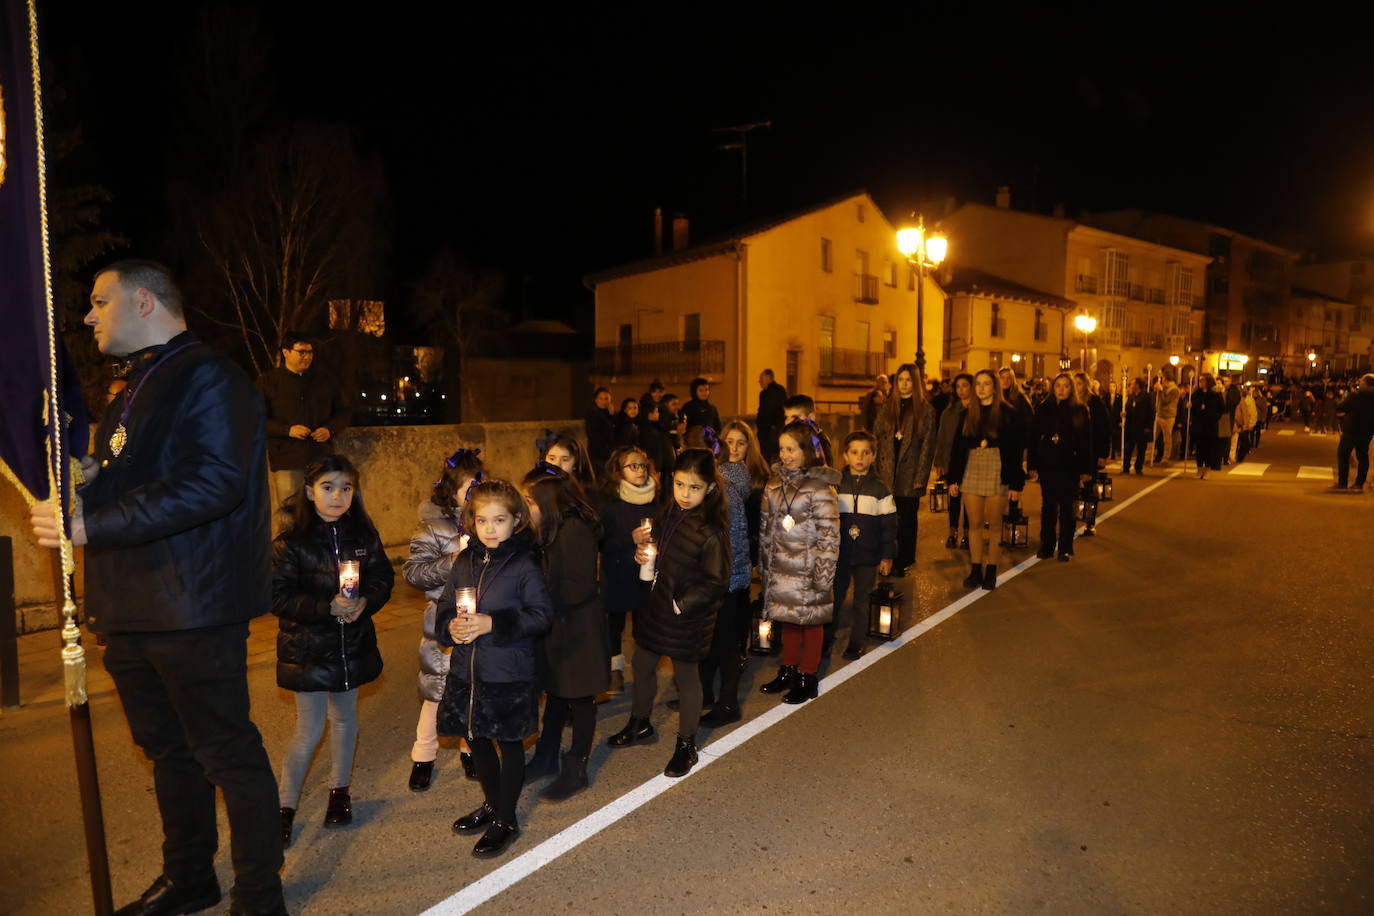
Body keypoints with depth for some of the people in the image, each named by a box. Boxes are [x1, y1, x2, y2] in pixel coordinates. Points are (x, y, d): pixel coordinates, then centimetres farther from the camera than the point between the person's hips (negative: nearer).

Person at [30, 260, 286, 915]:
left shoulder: (208, 377, -11)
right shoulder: (135, 389, 20)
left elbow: (214, 482, -25)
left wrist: (90, 524, -25)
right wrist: (86, 483, 5)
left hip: (192, 609, -10)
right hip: (130, 609, 10)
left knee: (226, 753, 0)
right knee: (168, 751, 21)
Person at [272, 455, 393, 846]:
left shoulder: (363, 535, -1)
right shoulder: (290, 542, -13)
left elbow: (383, 577, 3)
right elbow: (278, 597, -15)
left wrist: (364, 601, -17)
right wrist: (327, 608, -25)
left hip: (353, 644, 4)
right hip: (307, 648, -4)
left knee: (344, 719, 17)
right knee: (309, 730, 0)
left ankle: (340, 791, 36)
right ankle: (286, 806, 19)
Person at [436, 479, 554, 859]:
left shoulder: (524, 564, -13)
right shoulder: (464, 562, 4)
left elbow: (542, 614, -15)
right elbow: (444, 609, 10)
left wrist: (492, 623, -22)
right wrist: (451, 626, -13)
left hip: (509, 673, -6)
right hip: (466, 670, 6)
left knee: (509, 742, 9)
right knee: (476, 739, 20)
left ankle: (506, 820, 26)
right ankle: (492, 803, 43)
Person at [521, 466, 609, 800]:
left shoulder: (575, 529, -23)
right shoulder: (551, 529, 4)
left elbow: (580, 587, -24)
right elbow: (548, 575, 9)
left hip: (578, 630, -9)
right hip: (555, 626, 9)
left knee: (579, 698, 8)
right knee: (555, 691, 22)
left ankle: (576, 770, 22)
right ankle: (547, 757, 38)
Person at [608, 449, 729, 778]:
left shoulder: (712, 530, -22)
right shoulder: (667, 513, -1)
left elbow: (715, 582, -19)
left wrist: (682, 604, -19)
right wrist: (642, 554, -6)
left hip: (686, 616, -7)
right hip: (654, 604, 7)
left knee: (685, 676, 9)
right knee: (642, 664, 20)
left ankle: (686, 745, 29)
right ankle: (639, 724, 45)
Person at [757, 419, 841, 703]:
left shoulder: (820, 488, -15)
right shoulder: (775, 483, 5)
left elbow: (830, 535, -15)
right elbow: (766, 528, 12)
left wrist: (824, 574, -16)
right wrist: (764, 563, 13)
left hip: (808, 571, -6)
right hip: (781, 569, 6)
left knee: (811, 621, 9)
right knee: (787, 620, 17)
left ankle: (807, 678, 24)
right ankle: (788, 670, 34)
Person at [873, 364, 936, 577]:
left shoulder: (925, 411, 1)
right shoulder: (887, 407, 12)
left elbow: (928, 446, -4)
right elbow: (877, 439, 10)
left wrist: (921, 477, -10)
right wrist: (875, 470, 2)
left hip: (909, 475, -3)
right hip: (887, 474, 3)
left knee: (907, 520, 3)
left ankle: (901, 563, 12)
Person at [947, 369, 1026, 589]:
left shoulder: (1008, 414, -2)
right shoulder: (967, 414, 9)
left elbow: (1016, 450, -4)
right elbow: (957, 448, 10)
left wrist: (1016, 483, -8)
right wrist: (953, 478, 6)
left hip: (997, 475, -3)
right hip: (971, 474, 3)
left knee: (994, 525, 4)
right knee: (974, 525, 6)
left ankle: (991, 572, 12)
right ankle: (975, 570, 14)